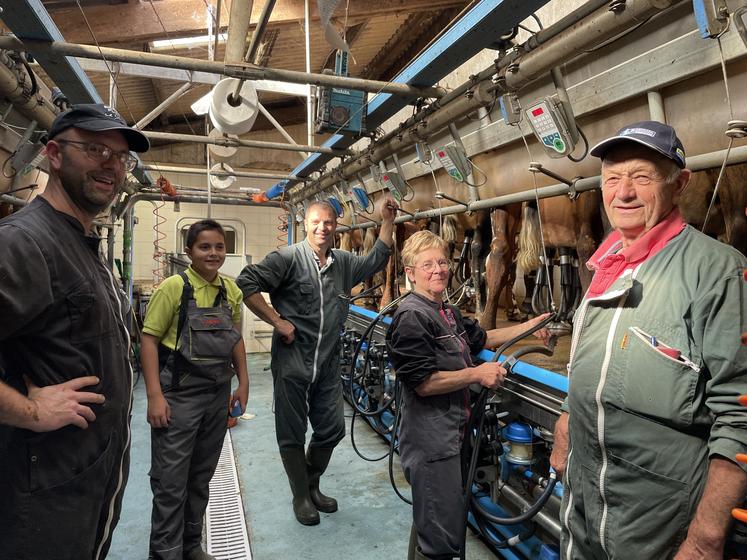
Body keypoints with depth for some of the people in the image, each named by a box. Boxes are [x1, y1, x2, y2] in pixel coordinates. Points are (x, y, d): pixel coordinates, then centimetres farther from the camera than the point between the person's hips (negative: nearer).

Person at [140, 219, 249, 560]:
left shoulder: (231, 290, 4)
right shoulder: (174, 287, -11)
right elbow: (150, 339, -10)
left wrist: (243, 382, 9)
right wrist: (154, 396, -16)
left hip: (218, 395, 5)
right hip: (178, 394, -5)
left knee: (201, 478, 17)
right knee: (171, 482, 3)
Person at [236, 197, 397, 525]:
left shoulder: (343, 263, 8)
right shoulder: (288, 258, -10)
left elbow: (376, 260, 18)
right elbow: (246, 283, -16)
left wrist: (388, 220, 10)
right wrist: (276, 321, -16)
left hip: (328, 363, 6)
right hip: (292, 360, -5)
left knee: (332, 430, 14)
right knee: (293, 434, 9)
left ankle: (312, 485, 40)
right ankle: (301, 497, 31)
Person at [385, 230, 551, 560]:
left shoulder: (448, 313, 11)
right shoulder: (411, 316, -19)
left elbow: (480, 338, 25)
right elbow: (423, 383, -23)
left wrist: (528, 327, 18)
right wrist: (477, 374, -16)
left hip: (450, 433, 10)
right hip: (431, 440, -10)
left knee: (429, 524, 25)